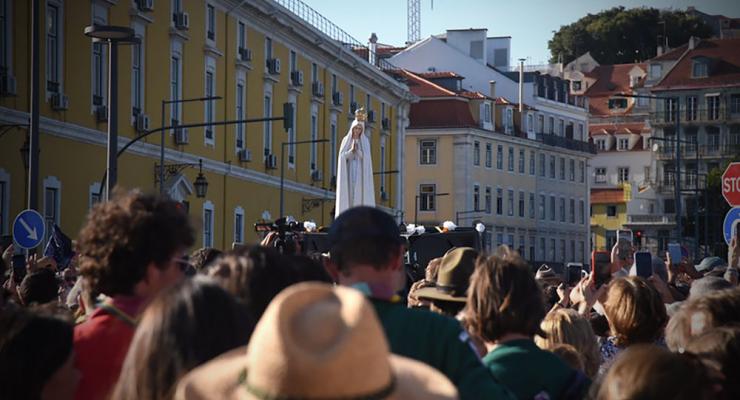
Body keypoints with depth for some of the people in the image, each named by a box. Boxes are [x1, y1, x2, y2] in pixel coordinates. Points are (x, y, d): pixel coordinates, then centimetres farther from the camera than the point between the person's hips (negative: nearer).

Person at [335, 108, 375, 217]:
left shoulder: (365, 141, 6)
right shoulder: (346, 140, 7)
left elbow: (365, 157, -4)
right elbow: (342, 156, -1)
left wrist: (357, 149, -18)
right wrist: (351, 150, -16)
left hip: (360, 173, 0)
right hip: (348, 171, 0)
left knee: (359, 196, -8)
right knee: (348, 195, -6)